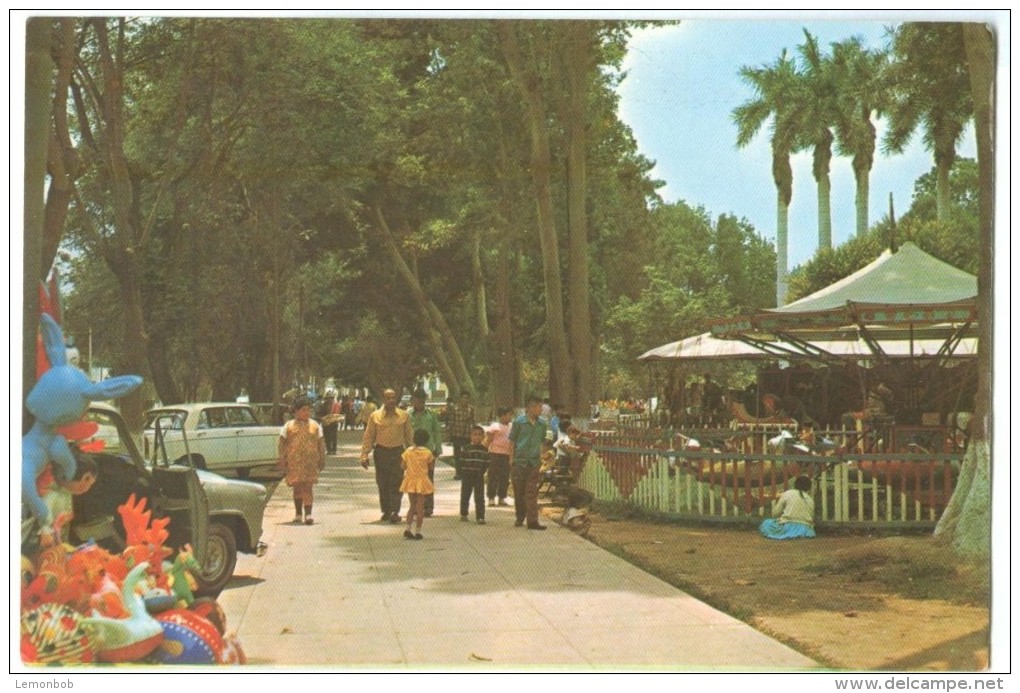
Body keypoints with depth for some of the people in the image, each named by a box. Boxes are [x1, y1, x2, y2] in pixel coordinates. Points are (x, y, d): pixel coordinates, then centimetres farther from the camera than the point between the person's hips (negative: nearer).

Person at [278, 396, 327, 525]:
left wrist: (322, 460, 9)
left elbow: (321, 444, 13)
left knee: (307, 487, -7)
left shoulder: (315, 426, 10)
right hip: (294, 462, 0)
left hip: (310, 461, 0)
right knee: (297, 488, 5)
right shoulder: (289, 426, 6)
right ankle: (298, 514, 19)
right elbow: (281, 444, 6)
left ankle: (308, 514, -10)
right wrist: (281, 460, 0)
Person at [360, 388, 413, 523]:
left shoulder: (404, 416, 4)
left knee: (396, 483, -7)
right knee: (382, 483, 7)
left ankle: (395, 511, -8)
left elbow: (409, 436, 9)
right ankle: (386, 511, 20)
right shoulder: (375, 416, 1)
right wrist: (364, 455, -4)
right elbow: (368, 437, 3)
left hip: (398, 452, -1)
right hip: (381, 452, 1)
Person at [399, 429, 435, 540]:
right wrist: (433, 459, 15)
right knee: (420, 506, 4)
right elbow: (431, 467, -2)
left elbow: (403, 466, 4)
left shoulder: (408, 451, -2)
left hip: (410, 481, 3)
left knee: (412, 505, 15)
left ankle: (408, 528, 2)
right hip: (422, 481, -3)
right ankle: (418, 531, 4)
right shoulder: (427, 453, -10)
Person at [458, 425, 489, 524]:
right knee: (465, 496, 9)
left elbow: (487, 463, 6)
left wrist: (482, 471, -6)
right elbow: (461, 462, -1)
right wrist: (463, 473, -8)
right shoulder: (465, 448, -1)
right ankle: (463, 515, 24)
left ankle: (480, 517, -1)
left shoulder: (484, 450, 4)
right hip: (467, 476, -1)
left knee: (480, 498, -2)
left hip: (479, 476, 1)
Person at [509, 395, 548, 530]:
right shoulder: (519, 421, -6)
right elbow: (512, 441, -1)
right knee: (519, 491, 8)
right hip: (519, 461, -2)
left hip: (534, 462, 2)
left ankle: (532, 521, -4)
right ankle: (520, 517, 23)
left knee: (532, 493, -1)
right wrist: (512, 458, -3)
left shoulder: (541, 424, 6)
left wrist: (540, 459, 13)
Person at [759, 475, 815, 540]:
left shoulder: (787, 494, 1)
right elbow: (812, 517, 10)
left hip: (788, 526, -4)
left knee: (766, 523, 14)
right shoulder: (811, 500, 9)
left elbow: (775, 512, 1)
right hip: (805, 529, 4)